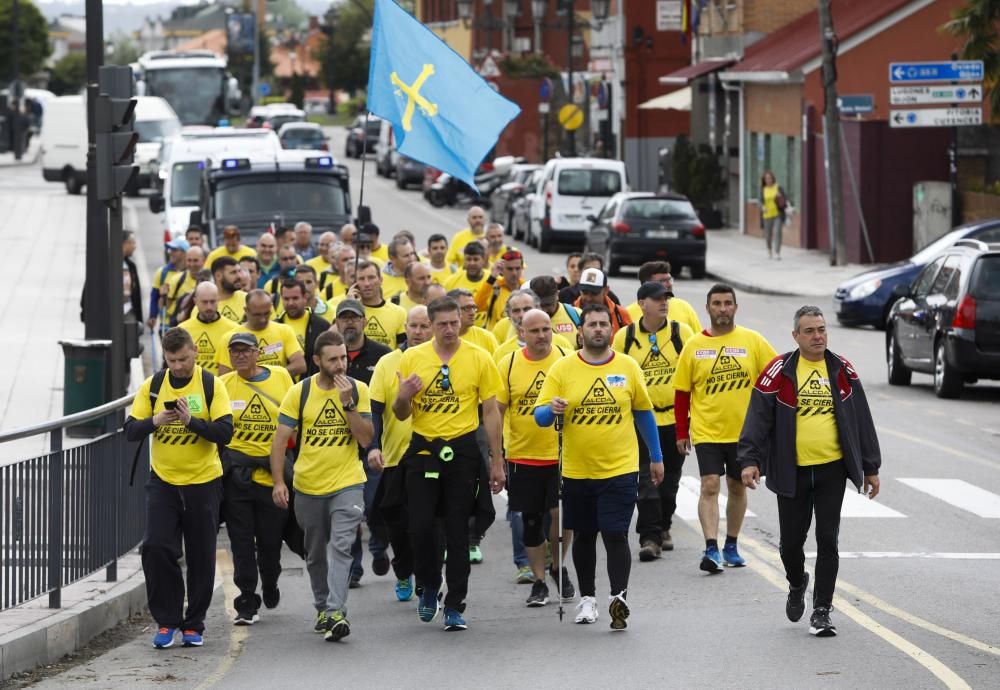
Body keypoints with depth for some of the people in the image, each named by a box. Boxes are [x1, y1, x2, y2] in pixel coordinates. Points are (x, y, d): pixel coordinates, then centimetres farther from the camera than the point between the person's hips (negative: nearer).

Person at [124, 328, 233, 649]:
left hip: (203, 481, -2)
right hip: (162, 480, 2)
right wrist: (155, 421, -20)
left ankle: (194, 625, 16)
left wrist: (191, 420, -28)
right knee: (156, 548, -10)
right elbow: (131, 430, -1)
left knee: (201, 556, 4)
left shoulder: (211, 385, -6)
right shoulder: (152, 385, 2)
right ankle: (166, 620, 1)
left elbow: (225, 432, -14)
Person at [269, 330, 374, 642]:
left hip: (347, 484, -2)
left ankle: (336, 613, -25)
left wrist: (348, 403, -17)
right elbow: (280, 439, -1)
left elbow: (365, 439, -7)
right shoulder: (299, 392, -3)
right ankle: (322, 608, 32)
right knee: (315, 554, 14)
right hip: (308, 486, 2)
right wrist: (278, 481, -10)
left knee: (341, 546, -18)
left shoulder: (358, 390, -1)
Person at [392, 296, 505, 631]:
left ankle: (454, 606, 8)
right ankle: (429, 587, 23)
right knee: (420, 526, -3)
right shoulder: (412, 358, 2)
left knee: (458, 531, 1)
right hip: (423, 450, 1)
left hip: (462, 451, -1)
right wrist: (403, 396, -16)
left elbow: (491, 411, 2)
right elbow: (401, 414, 8)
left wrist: (497, 461, -1)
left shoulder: (479, 358, -2)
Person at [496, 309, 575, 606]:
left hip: (560, 455, -1)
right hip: (522, 456, 1)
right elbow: (497, 410, 4)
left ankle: (558, 566, 18)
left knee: (562, 514, -8)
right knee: (531, 521, 7)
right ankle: (539, 582, 19)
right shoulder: (508, 364, 0)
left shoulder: (566, 360, -2)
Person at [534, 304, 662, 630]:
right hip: (577, 471, 1)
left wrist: (656, 458, 15)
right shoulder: (563, 368, -2)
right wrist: (552, 410, -26)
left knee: (615, 535, -11)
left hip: (620, 469, -1)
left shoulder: (628, 367, 1)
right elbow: (540, 416, -3)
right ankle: (587, 598, 25)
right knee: (584, 536, 12)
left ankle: (618, 597, -15)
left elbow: (644, 413, 11)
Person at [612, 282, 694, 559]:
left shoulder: (682, 333, 0)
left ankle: (663, 528, 29)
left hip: (675, 419, 1)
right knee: (646, 481, -9)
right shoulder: (624, 337, 0)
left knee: (669, 481, 12)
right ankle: (649, 537, -9)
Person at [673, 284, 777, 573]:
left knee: (737, 487, 13)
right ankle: (711, 549, -18)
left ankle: (731, 546, 26)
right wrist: (682, 432, 3)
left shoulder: (753, 341, -1)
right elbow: (681, 392, 5)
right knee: (710, 486, -13)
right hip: (706, 431, -1)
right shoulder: (694, 346, 0)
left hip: (744, 430, 1)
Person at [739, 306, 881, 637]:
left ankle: (821, 611, 5)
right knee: (791, 541, 7)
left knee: (827, 541, -1)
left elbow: (862, 420, 10)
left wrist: (870, 467, 10)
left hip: (833, 469, 1)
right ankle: (797, 584, 38)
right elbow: (758, 418, -4)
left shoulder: (843, 371, 4)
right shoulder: (779, 371, -3)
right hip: (791, 471, -1)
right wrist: (749, 460, -14)